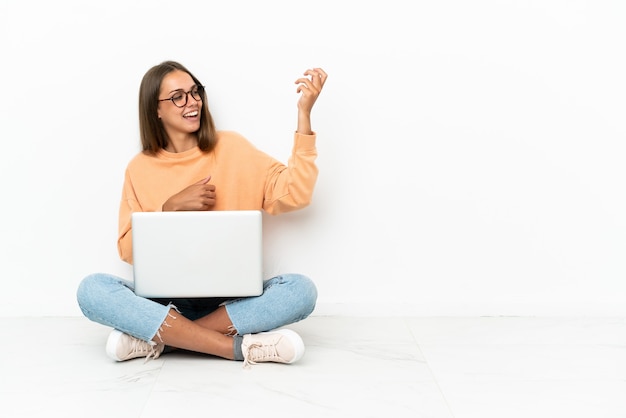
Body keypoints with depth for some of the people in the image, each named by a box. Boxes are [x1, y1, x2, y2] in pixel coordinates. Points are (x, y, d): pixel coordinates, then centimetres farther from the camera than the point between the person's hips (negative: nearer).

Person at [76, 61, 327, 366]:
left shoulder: (231, 148, 4)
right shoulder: (140, 169, 6)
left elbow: (293, 195, -7)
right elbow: (128, 250, 4)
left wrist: (304, 114, -13)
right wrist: (172, 207, -11)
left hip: (230, 300, 0)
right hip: (165, 298, 1)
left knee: (301, 290, -27)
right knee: (91, 289, -27)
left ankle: (156, 338, -25)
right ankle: (238, 347, -29)